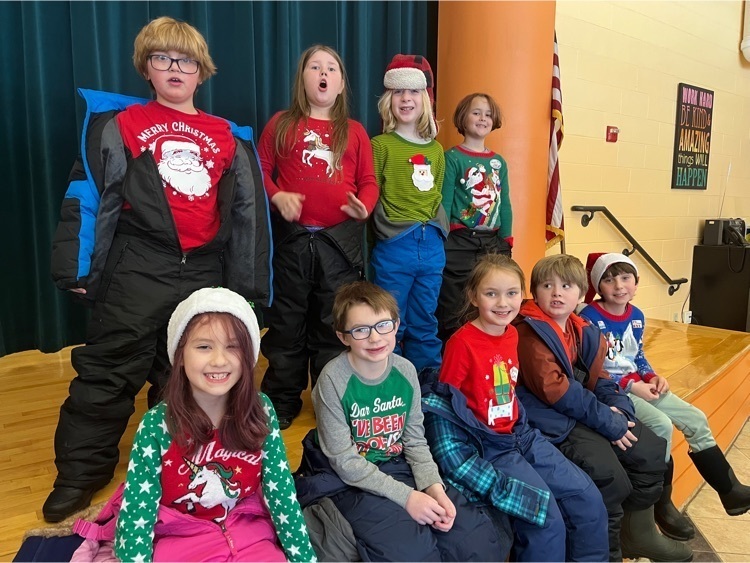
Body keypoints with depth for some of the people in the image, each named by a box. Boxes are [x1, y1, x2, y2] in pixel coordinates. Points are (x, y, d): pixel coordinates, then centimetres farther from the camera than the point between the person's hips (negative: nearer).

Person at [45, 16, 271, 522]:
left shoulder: (230, 138, 10)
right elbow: (89, 194, 2)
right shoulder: (118, 124, 6)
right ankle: (81, 473, 20)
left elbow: (248, 214, 9)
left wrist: (249, 287, 6)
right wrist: (80, 267, -6)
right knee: (109, 370, 2)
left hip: (205, 274, 2)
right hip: (138, 270, -2)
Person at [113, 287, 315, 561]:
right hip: (180, 540, -1)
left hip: (250, 533, 1)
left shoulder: (261, 410, -11)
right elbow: (135, 517, -12)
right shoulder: (157, 426, -16)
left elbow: (282, 492, -6)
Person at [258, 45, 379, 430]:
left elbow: (368, 181, 8)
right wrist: (276, 196, -13)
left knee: (334, 326, 9)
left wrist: (364, 206, -12)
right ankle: (281, 403, 23)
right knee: (287, 324, 8)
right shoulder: (281, 124, 8)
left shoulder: (354, 132, 10)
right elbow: (260, 169, 6)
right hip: (291, 238, 0)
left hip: (340, 240, 1)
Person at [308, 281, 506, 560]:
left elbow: (415, 440, 3)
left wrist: (434, 487, -14)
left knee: (477, 535, -11)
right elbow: (344, 461, -17)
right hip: (354, 481, -4)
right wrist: (406, 496, -20)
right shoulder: (333, 380, -19)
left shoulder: (406, 370, -4)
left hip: (402, 468, 5)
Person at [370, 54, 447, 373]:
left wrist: (437, 226, 8)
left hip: (432, 245, 5)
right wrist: (388, 226, -11)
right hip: (394, 247, -4)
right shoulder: (380, 145, -2)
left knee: (425, 324, 14)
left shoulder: (436, 149, 12)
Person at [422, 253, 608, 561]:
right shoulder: (462, 342, -17)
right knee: (548, 522, -16)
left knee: (589, 500, 3)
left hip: (520, 434, 7)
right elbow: (444, 403, -12)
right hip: (486, 446, -7)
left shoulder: (512, 335, 5)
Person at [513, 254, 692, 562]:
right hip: (555, 422, -9)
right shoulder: (530, 333, -15)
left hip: (587, 413, 9)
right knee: (609, 475, -23)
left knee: (652, 450, 8)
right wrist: (606, 420, -19)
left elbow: (598, 378, 12)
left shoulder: (585, 331, 11)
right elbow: (555, 390, -21)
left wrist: (619, 408, -9)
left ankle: (638, 533, 28)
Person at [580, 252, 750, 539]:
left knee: (696, 419, 2)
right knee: (661, 424, -26)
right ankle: (661, 504, -7)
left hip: (639, 385, 8)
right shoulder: (590, 319, -17)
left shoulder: (637, 316, 8)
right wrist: (630, 385, -21)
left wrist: (653, 377, -1)